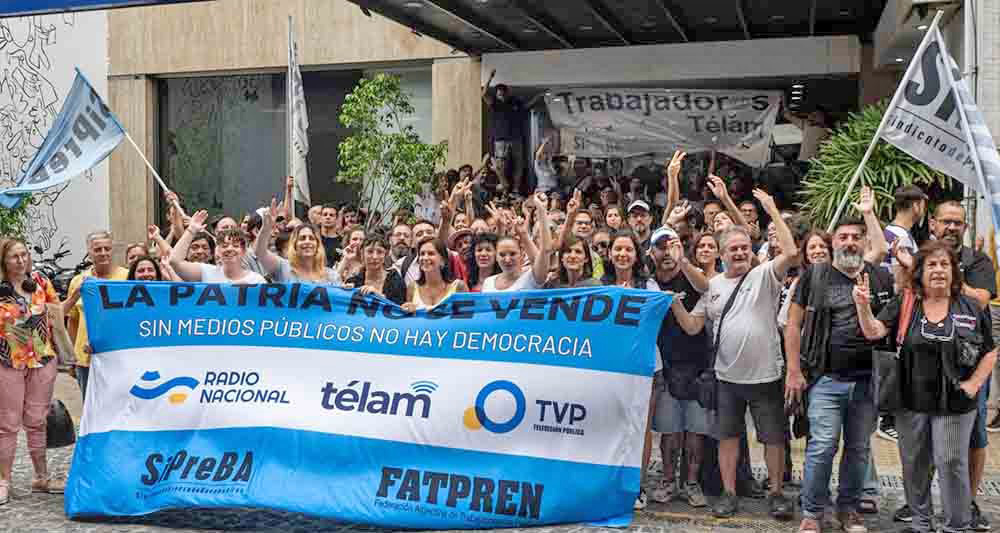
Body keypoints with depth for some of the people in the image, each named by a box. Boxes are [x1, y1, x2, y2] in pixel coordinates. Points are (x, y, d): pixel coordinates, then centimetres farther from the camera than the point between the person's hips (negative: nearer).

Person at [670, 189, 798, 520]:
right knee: (727, 436, 12)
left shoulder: (764, 275, -4)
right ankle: (729, 494, 24)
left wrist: (773, 212, -20)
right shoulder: (712, 285, 6)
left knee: (774, 437, 8)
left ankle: (776, 493, 24)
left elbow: (792, 253, -22)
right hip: (727, 377, 3)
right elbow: (692, 327, 5)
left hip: (766, 375, -3)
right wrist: (674, 302, -11)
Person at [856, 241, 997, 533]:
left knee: (952, 465, 3)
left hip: (954, 404, -1)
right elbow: (873, 332, -14)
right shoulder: (904, 305, -2)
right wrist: (863, 306, -31)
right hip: (911, 402, 2)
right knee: (914, 465, 14)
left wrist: (974, 384, -8)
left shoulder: (972, 308, -2)